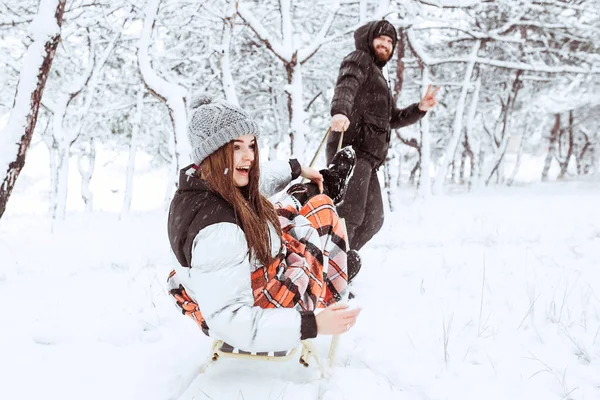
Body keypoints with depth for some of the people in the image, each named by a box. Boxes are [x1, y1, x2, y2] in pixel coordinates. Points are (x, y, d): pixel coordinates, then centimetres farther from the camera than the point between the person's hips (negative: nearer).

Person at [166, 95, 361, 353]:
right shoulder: (216, 228, -40)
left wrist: (298, 169, 23)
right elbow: (231, 321, -39)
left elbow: (258, 179, 10)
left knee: (302, 196, 17)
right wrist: (312, 325, -44)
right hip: (262, 308, -7)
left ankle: (326, 187, 52)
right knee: (321, 209, 7)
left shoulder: (200, 181, -12)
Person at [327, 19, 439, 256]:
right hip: (352, 149, -10)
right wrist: (339, 112, -38)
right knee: (350, 213, -21)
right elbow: (346, 85, -16)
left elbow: (393, 119, 37)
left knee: (373, 219, 10)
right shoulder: (359, 60, 7)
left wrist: (420, 108, 20)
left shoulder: (378, 77, 35)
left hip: (367, 157, 10)